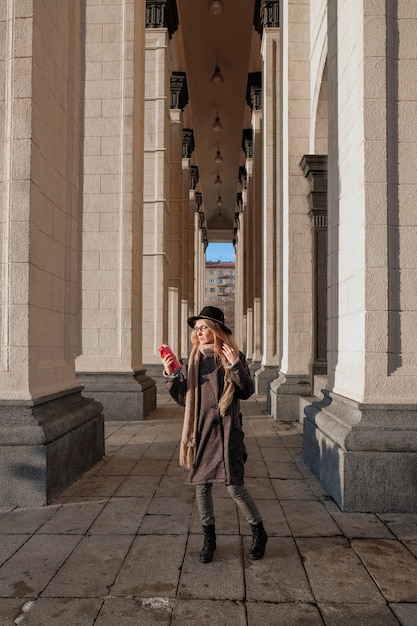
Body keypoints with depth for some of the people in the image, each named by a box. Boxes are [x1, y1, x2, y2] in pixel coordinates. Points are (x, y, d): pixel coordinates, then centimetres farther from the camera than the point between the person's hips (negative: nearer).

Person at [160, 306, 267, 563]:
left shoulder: (233, 356, -2)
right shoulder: (193, 360, 9)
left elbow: (247, 391, -7)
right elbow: (183, 397, 8)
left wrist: (236, 366, -20)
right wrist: (171, 375, -7)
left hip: (225, 430, -4)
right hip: (199, 430, 4)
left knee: (235, 486, -3)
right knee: (201, 484, 9)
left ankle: (259, 533, 21)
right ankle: (209, 538, 29)